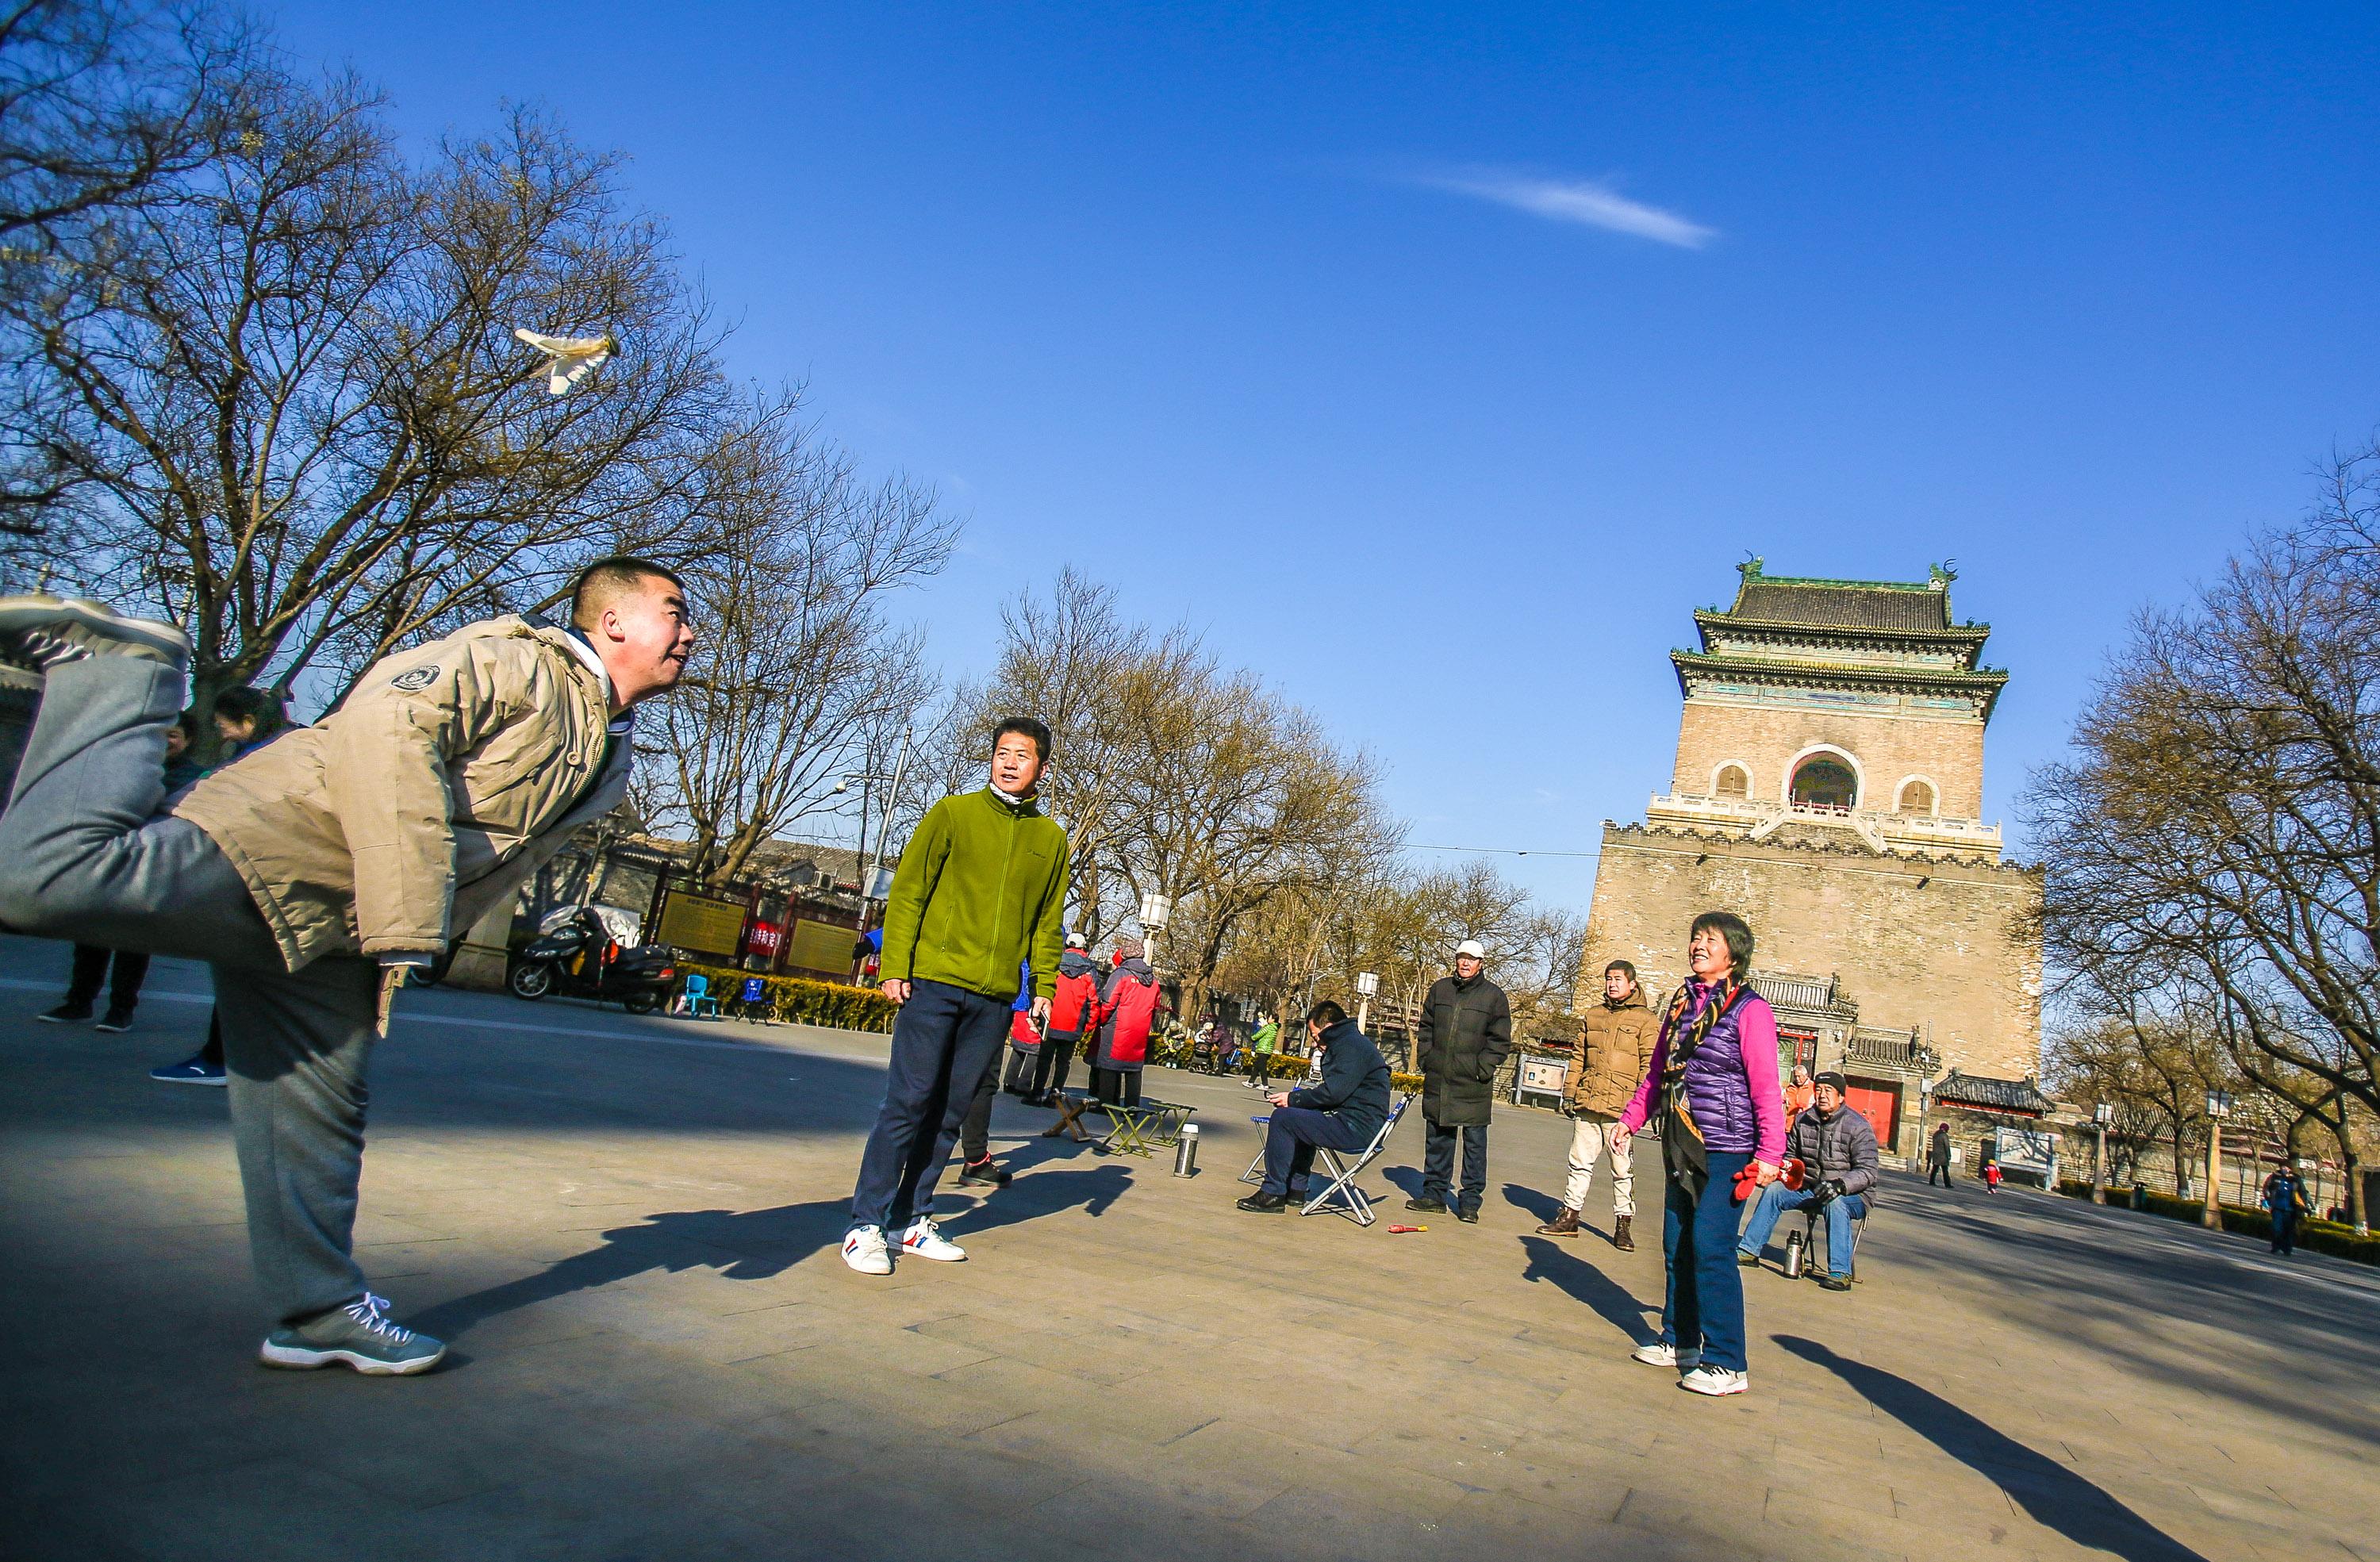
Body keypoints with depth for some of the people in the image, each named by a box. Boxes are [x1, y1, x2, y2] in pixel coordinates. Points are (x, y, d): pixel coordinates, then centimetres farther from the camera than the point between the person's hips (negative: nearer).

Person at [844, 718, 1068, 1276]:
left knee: (949, 1113, 9)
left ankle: (912, 1220, 20)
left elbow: (1048, 921, 14)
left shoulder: (1051, 838, 11)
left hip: (996, 998, 3)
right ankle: (867, 1224, 5)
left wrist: (1044, 986, 5)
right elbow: (907, 890, 0)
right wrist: (895, 965, -8)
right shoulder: (953, 813, 2)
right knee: (907, 1103, -4)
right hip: (934, 980, -3)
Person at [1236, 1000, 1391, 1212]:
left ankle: (1273, 1194, -9)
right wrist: (1297, 1097, 7)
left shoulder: (1352, 1046, -14)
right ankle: (1295, 1187, 23)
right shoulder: (1350, 1043, 20)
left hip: (1356, 1127, -11)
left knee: (1283, 1118, -14)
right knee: (1298, 1118, 27)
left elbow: (1333, 1092, -21)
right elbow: (1334, 1089, 19)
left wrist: (1293, 1099, -10)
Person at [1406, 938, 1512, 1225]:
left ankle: (1470, 1202, 9)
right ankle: (1434, 1195, 20)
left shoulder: (1494, 996, 1)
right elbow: (1425, 1028, 16)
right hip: (1438, 1080, 3)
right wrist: (1426, 1059, 5)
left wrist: (1484, 1068, -8)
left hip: (1473, 1084, -3)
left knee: (1474, 1141, 1)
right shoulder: (1439, 989, 10)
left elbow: (1501, 1039, 1)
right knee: (1437, 1138, 11)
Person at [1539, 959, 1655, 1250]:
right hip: (1587, 1103, 4)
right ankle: (1569, 1217, 18)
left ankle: (1623, 1226, 12)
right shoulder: (1593, 1016, 15)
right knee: (1580, 1162, 10)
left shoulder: (1644, 1019, 1)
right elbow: (1579, 1057, 18)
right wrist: (1569, 1092, 13)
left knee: (1623, 1169, 2)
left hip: (1621, 1107, -4)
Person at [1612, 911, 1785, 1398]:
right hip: (1682, 1146, 7)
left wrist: (1769, 1154, -17)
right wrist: (1629, 1119, 13)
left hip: (1727, 1149, -7)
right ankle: (1680, 1341, 26)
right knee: (1677, 1244, 12)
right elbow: (1657, 1073, 19)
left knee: (1710, 1247, -10)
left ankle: (1727, 1365, 0)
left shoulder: (1749, 1010, -9)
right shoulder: (1682, 1004, 11)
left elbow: (1766, 1088, -12)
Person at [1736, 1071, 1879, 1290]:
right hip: (1810, 1188, 5)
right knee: (1773, 1190, -15)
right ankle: (1748, 1250, -11)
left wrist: (1839, 1185, -35)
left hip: (1851, 1194, -5)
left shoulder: (1858, 1127, -11)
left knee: (1835, 1203, -37)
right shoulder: (1803, 1121, 5)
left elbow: (1867, 1171, -18)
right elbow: (1791, 1155, 18)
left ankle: (1840, 1273, -35)